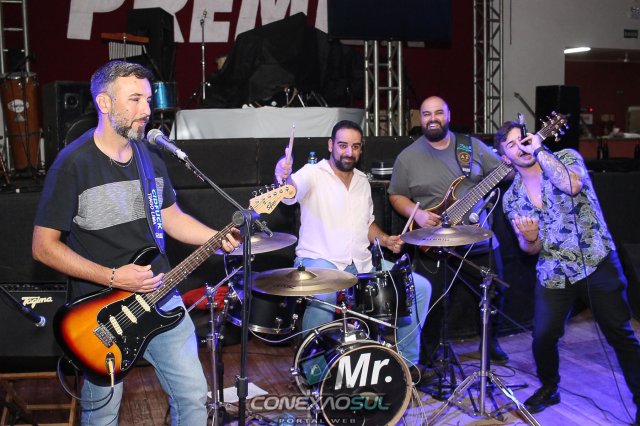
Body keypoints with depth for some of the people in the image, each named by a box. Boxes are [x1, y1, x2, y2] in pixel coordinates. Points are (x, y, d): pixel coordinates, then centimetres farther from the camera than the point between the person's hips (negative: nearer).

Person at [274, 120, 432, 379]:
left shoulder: (362, 180, 14)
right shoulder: (313, 174, -7)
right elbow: (292, 191, -30)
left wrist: (385, 239, 5)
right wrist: (284, 178, -53)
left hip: (362, 264, 7)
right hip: (320, 261, -6)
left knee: (420, 287, -2)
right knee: (324, 295, -40)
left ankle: (408, 360, 14)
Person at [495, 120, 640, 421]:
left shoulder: (566, 157, -3)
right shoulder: (511, 198, 5)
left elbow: (572, 185, -28)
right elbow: (531, 249, 6)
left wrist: (539, 150, -20)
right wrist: (529, 238, -18)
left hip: (598, 263, -3)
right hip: (553, 275, 3)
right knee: (543, 337, -2)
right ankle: (548, 388, 26)